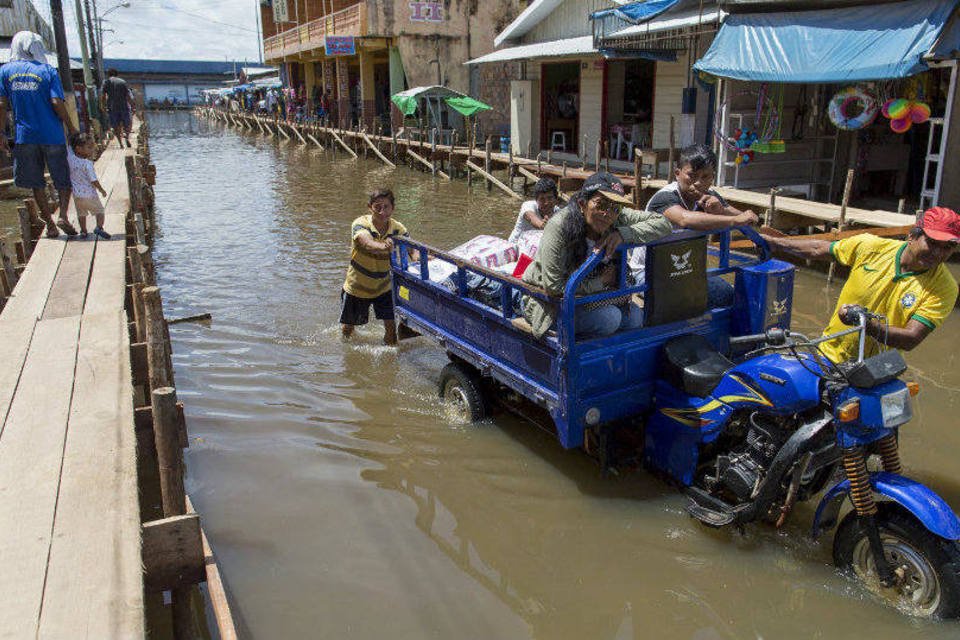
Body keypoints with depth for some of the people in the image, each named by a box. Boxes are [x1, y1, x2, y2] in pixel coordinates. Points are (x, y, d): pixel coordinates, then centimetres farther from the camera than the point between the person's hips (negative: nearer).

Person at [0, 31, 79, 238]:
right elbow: (57, 103, -12)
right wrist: (71, 128, -2)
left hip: (25, 137, 2)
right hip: (52, 136, -2)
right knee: (64, 180, 10)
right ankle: (63, 216, -8)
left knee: (36, 184, 12)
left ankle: (50, 224, 12)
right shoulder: (48, 71, -3)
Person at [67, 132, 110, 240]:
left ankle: (83, 231, 26)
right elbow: (94, 180, -18)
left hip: (77, 195, 5)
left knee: (81, 214, 21)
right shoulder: (88, 163, -21)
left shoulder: (70, 157, -7)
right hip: (90, 194, -5)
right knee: (99, 210, 13)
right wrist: (102, 190, -4)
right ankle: (99, 227, -5)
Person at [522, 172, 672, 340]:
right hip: (546, 301, -6)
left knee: (635, 317, -9)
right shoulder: (559, 225, -28)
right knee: (609, 317, -25)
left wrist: (623, 234, -27)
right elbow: (553, 286, -29)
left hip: (586, 296, 7)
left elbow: (663, 223, -12)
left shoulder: (618, 219, -13)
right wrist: (600, 283, -20)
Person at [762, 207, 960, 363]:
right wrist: (773, 242, 12)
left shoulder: (944, 288, -12)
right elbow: (819, 250, 10)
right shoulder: (870, 246, -6)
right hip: (828, 355, 1)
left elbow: (910, 340, -19)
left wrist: (866, 323, -36)